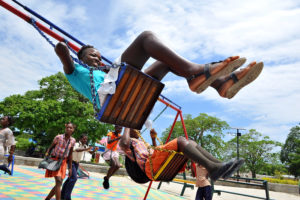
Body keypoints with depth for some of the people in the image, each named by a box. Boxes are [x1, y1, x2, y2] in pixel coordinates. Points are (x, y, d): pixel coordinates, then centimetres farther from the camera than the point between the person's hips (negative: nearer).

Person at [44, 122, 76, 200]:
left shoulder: (73, 141, -1)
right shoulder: (58, 137, -12)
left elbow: (70, 155, 7)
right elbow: (51, 147, -4)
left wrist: (70, 168, 9)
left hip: (63, 162, 5)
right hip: (55, 160, -5)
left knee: (59, 183, 9)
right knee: (58, 181, -19)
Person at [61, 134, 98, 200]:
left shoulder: (85, 146, 1)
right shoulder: (77, 144, -20)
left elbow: (91, 152, 0)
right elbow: (76, 150, -41)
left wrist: (94, 150, -23)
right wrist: (85, 149, -55)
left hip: (77, 163, 8)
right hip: (72, 162, -8)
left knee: (70, 178, 15)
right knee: (74, 178, -18)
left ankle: (62, 194, 29)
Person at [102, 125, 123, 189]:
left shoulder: (119, 135, 4)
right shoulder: (110, 134, -14)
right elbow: (108, 142, -34)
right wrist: (116, 138, -47)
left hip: (114, 152, 6)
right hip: (108, 151, -6)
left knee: (118, 166, -7)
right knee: (113, 165, -21)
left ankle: (107, 178, 11)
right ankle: (106, 179, -2)